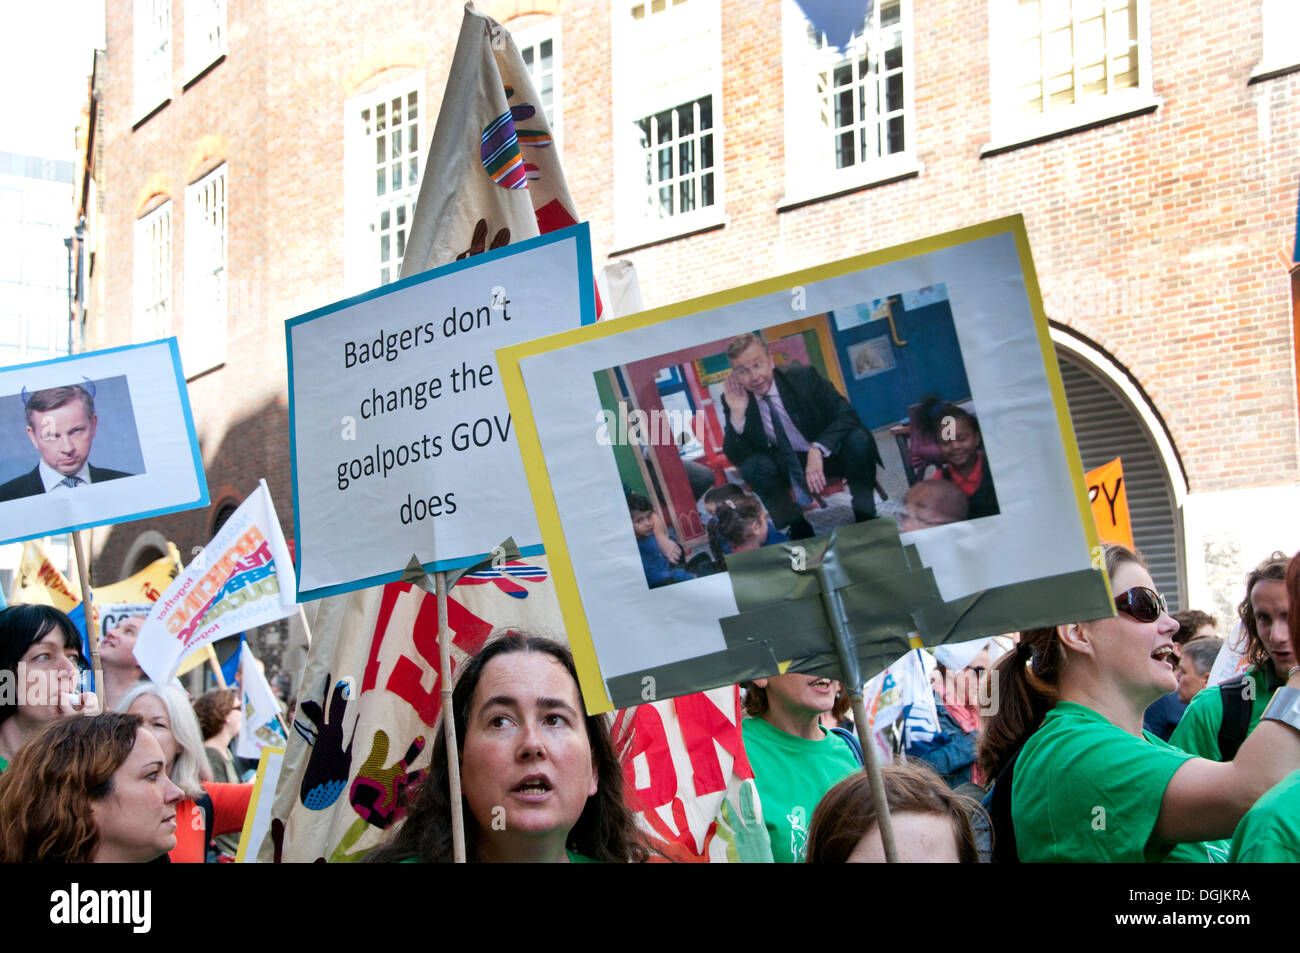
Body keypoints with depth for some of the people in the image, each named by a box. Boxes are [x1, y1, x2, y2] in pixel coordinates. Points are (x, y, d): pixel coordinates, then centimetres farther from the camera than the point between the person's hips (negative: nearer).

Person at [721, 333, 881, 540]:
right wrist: (736, 414, -29)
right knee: (752, 466, -29)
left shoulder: (803, 377, -18)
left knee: (859, 439, -32)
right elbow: (735, 457, -13)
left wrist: (817, 450, -39)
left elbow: (847, 416, -22)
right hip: (786, 466, 1)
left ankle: (865, 517, -11)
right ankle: (797, 528, -10)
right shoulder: (735, 399, -12)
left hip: (829, 453, -1)